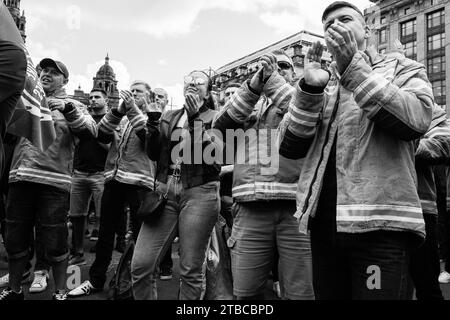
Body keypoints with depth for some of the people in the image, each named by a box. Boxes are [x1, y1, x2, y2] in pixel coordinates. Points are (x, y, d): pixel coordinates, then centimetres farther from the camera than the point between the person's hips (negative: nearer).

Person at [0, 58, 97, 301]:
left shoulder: (72, 106, 7)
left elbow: (91, 130, -9)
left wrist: (68, 109, -23)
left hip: (54, 181, -4)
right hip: (20, 179, 4)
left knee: (55, 242, 2)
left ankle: (60, 292, 18)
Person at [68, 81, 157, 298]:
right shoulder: (120, 119, 19)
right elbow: (102, 136, 2)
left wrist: (133, 109, -19)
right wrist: (119, 110, -10)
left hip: (138, 181, -5)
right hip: (113, 179, 5)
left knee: (141, 235, 0)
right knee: (105, 232, 12)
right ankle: (96, 280, 25)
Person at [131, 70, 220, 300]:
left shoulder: (215, 118, 6)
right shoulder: (169, 117, 18)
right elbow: (154, 155, 11)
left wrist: (195, 119, -12)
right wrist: (152, 121, -1)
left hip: (199, 193, -3)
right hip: (165, 191, 4)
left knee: (191, 270, 2)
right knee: (140, 265, -1)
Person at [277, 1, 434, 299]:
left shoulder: (402, 67, 9)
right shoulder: (320, 83, 17)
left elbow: (416, 121, -13)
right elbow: (289, 147, 4)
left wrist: (353, 65, -14)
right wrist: (310, 88, -9)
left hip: (381, 223, -3)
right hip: (323, 223, 4)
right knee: (328, 293, 14)